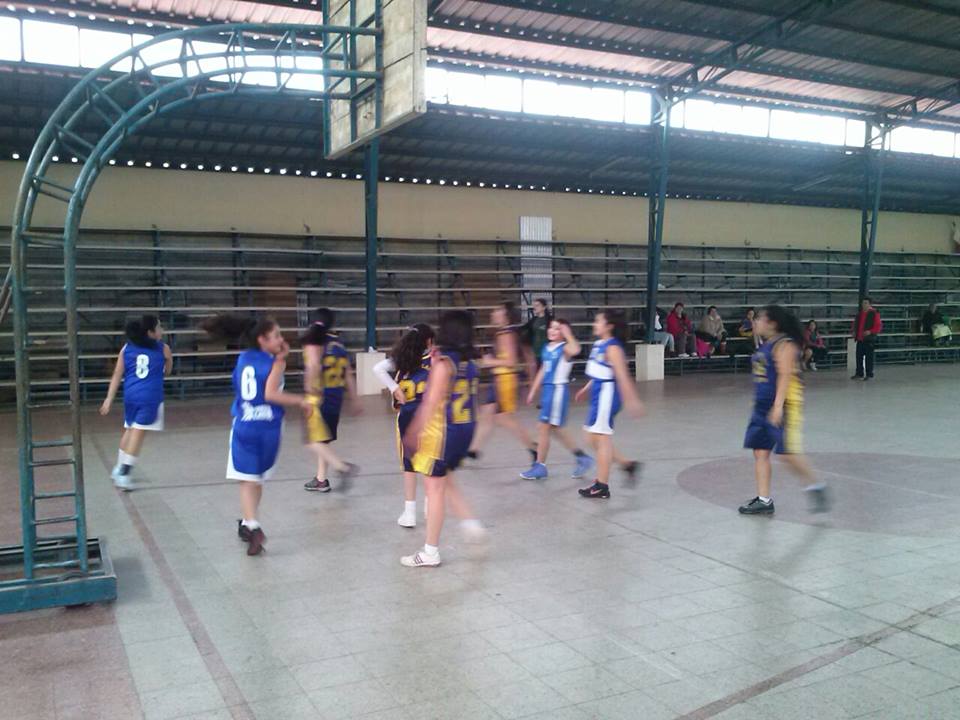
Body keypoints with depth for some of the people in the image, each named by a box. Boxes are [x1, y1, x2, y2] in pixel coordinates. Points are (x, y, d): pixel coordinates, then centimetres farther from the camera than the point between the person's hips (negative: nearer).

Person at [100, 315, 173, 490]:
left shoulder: (127, 348, 9)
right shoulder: (163, 349, 3)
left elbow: (117, 375, 4)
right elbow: (167, 371, 17)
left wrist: (109, 398, 4)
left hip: (130, 395, 4)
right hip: (151, 397, -4)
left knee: (129, 430, 21)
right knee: (138, 433, -4)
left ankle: (119, 468, 32)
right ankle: (123, 474, -8)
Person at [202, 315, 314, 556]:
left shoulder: (243, 358, 10)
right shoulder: (276, 362, -7)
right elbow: (271, 394, -18)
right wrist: (301, 401, -10)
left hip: (243, 426, 2)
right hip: (268, 427, -2)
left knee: (247, 479, 2)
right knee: (257, 478, 17)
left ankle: (252, 526, -15)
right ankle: (248, 523, 30)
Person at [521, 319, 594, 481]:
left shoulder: (565, 348, -12)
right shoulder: (547, 348, 12)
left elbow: (575, 350, -38)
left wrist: (568, 334, -24)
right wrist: (533, 392, 20)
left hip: (558, 390, -9)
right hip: (548, 389, 9)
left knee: (544, 427, -3)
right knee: (555, 428, 14)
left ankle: (540, 466, 9)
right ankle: (581, 457, 27)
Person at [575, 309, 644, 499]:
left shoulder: (612, 348, -17)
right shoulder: (599, 344, 11)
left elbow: (622, 376, -21)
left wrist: (632, 400, -23)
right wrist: (587, 389, 29)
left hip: (606, 396, -10)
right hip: (598, 395, 10)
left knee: (602, 439, -2)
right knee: (594, 438, 14)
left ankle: (602, 487, 7)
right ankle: (628, 465, 26)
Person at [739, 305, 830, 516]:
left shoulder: (784, 345, -13)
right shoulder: (765, 345, 15)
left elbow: (785, 376, -21)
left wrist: (778, 406, -27)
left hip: (784, 405, -9)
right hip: (762, 405, 10)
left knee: (788, 454, -11)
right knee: (760, 452, 6)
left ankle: (815, 487, 9)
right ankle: (764, 500, 11)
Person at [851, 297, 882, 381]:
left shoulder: (874, 314, -6)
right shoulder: (859, 314, 14)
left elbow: (879, 326, -10)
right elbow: (855, 324, 25)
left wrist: (870, 331, -23)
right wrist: (853, 331, 7)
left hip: (869, 339, -6)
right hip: (860, 339, 6)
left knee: (869, 357, -2)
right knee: (859, 356, 9)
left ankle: (869, 374, 5)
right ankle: (859, 374, 17)